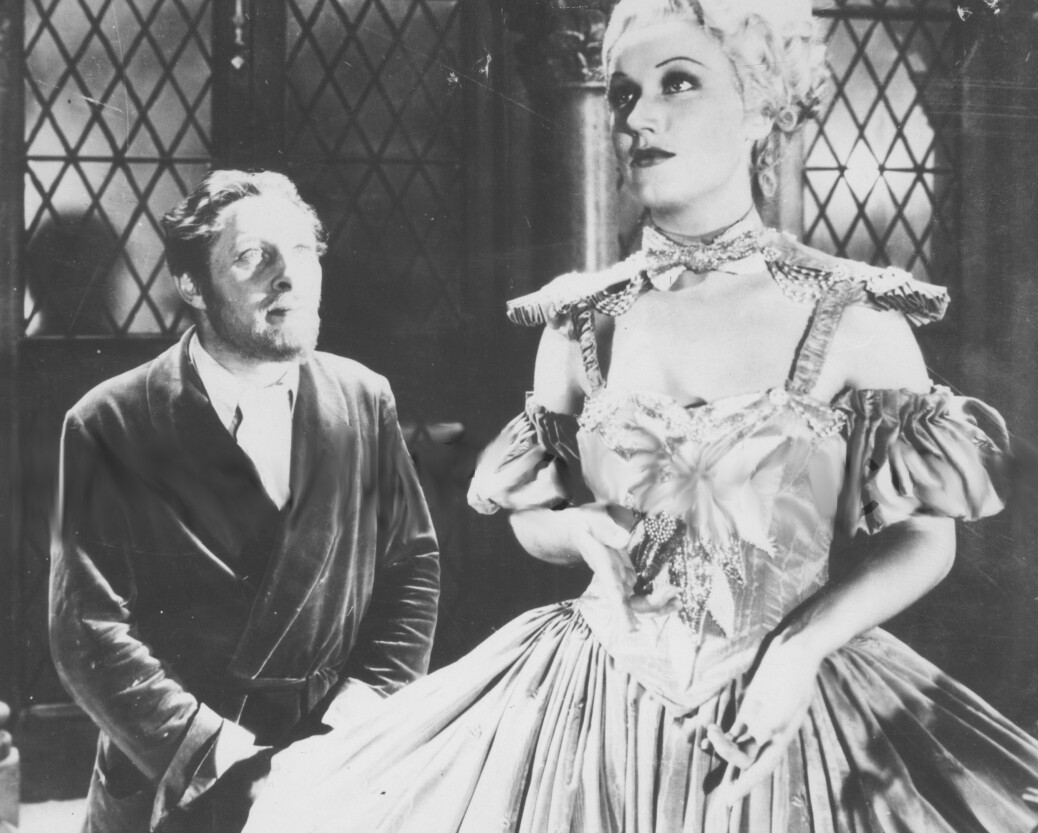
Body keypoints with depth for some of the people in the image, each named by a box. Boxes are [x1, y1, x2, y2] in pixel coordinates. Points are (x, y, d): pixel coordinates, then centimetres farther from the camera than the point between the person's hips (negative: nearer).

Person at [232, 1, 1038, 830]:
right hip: (596, 699, 3)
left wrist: (799, 649, -16)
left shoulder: (854, 318, -7)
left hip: (788, 701, -2)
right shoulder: (582, 322, 1)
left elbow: (926, 535, -3)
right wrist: (585, 529, -9)